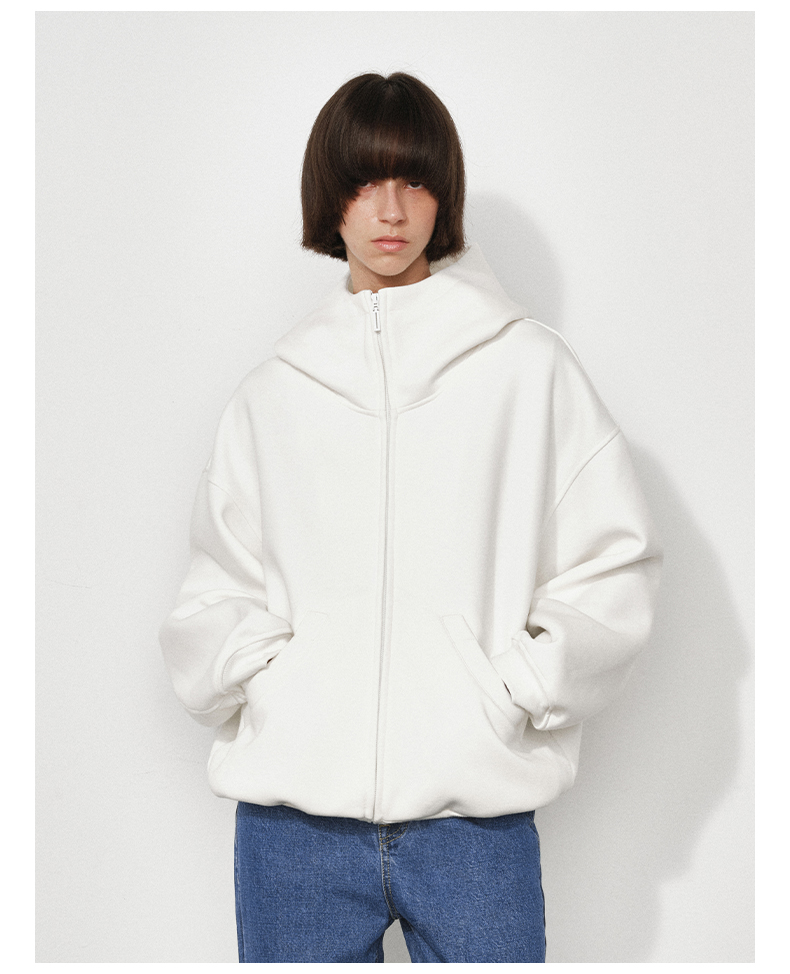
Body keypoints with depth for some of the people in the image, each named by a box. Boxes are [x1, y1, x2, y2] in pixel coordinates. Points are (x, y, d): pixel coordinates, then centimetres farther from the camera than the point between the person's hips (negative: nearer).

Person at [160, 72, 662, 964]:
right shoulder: (271, 393, 11)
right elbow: (220, 586, 12)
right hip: (291, 810, 2)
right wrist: (254, 681, -5)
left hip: (474, 809, -1)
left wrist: (519, 693, -6)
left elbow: (614, 561, 3)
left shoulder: (530, 366, 4)